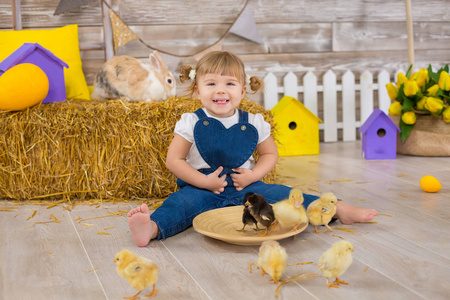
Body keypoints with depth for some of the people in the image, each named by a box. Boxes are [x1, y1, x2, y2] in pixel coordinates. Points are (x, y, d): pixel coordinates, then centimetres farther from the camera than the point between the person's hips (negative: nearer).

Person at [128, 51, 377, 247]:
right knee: (182, 202, -31)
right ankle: (152, 227, -58)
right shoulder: (191, 123, -3)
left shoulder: (253, 124, 3)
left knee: (281, 195, -13)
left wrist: (253, 175, -5)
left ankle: (338, 208, -10)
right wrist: (205, 182, -14)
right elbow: (174, 160, -3)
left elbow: (270, 154, 15)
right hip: (202, 188, -2)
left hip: (246, 188, 2)